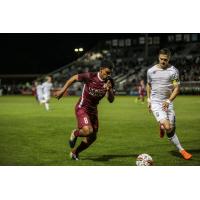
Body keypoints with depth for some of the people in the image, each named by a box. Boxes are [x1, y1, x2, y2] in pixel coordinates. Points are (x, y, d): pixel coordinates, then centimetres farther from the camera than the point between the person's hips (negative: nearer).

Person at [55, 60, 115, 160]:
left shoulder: (109, 82, -7)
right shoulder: (90, 76, -21)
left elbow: (111, 100, -6)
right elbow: (73, 78, -7)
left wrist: (109, 90, -26)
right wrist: (62, 91, -5)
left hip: (93, 109, 6)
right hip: (82, 108, -6)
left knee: (92, 137, 8)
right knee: (88, 131, -28)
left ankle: (74, 152, 33)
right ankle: (75, 133, 9)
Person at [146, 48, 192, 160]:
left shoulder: (173, 71, -1)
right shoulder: (151, 71, 5)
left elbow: (177, 88, -4)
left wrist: (168, 101, -15)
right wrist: (149, 99, 14)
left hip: (168, 103, 1)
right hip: (156, 103, -1)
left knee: (172, 129, -2)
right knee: (168, 127, -18)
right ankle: (181, 150, 5)